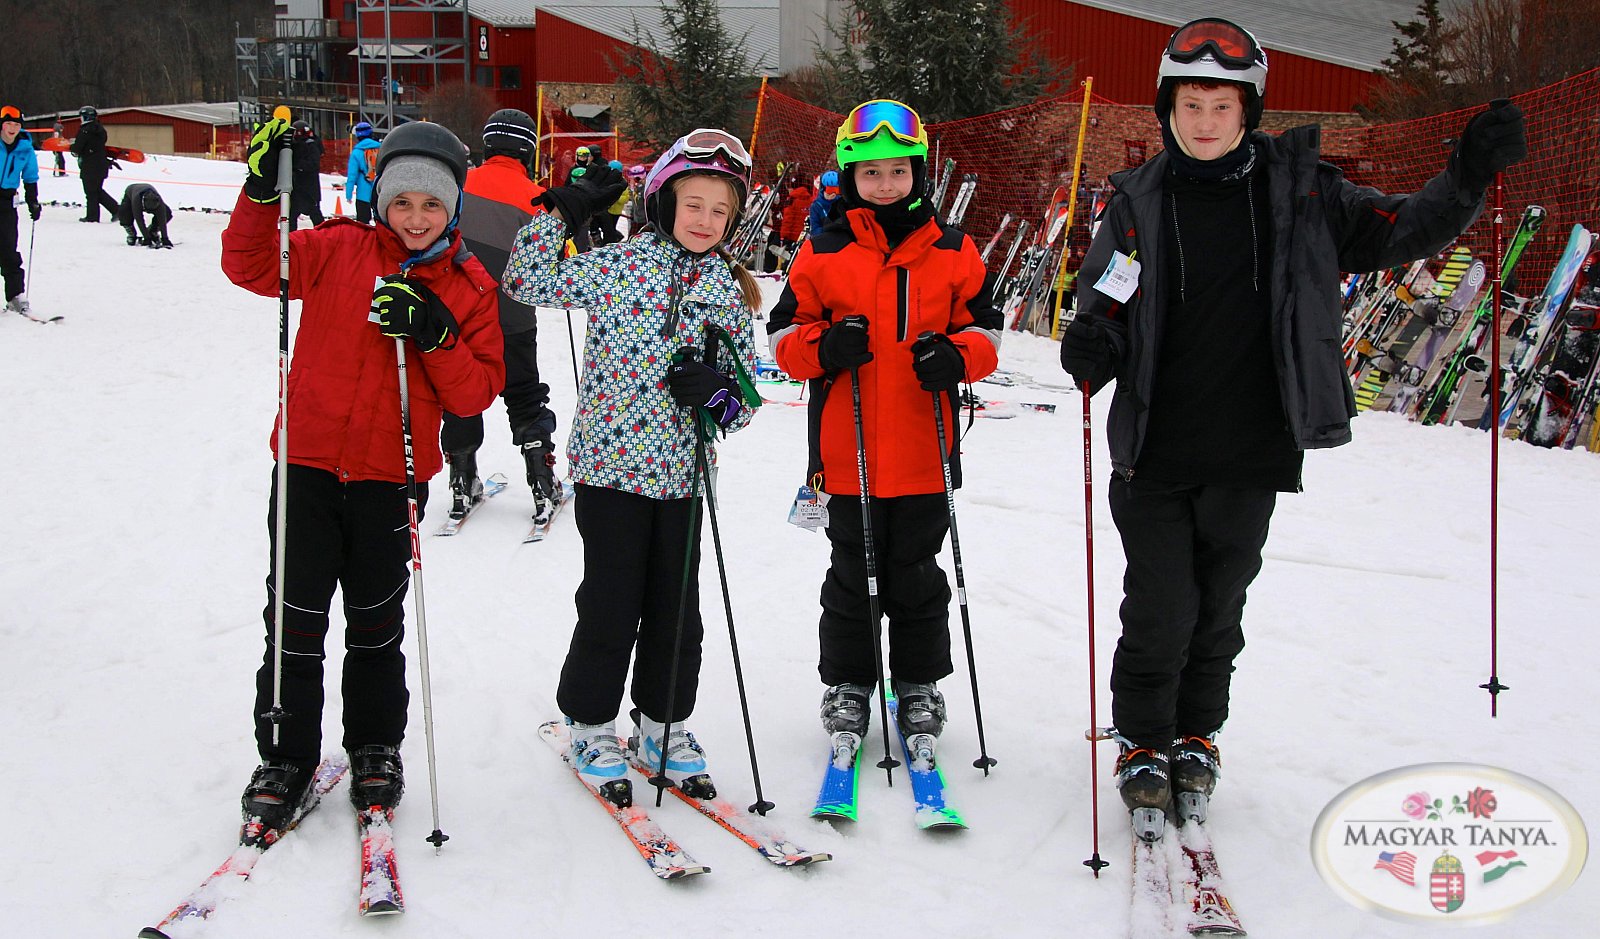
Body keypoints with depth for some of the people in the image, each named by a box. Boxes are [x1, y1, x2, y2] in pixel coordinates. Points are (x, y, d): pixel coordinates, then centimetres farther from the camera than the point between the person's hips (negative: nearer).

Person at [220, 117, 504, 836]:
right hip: (310, 462, 0)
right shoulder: (340, 251, 0)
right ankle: (284, 757, 16)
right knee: (296, 617, 2)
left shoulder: (470, 288, 2)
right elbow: (250, 265, -6)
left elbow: (476, 393, -2)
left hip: (392, 477, 0)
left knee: (376, 622, 12)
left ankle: (375, 749, 28)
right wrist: (263, 192, -21)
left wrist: (436, 337, -19)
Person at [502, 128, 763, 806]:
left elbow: (746, 391, 10)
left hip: (681, 472, 4)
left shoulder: (731, 291, 8)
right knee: (611, 605, 1)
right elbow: (527, 282, -1)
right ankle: (590, 724, 20)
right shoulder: (621, 265, -3)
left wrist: (720, 391, -11)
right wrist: (558, 215, -6)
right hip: (611, 462, -4)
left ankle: (662, 725, 27)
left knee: (676, 610, 10)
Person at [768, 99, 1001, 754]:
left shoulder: (953, 253, 3)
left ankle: (918, 686, 28)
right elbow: (784, 333, 2)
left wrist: (958, 355, -13)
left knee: (916, 574, 13)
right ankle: (847, 683, 26)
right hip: (848, 453, -1)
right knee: (853, 575, 10)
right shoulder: (822, 254, -1)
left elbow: (984, 325, 8)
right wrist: (823, 348, -19)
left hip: (925, 452, 1)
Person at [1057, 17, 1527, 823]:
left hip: (1251, 454, 1)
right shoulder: (1140, 203, 0)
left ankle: (1197, 735, 34)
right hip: (1154, 453, -1)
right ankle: (1143, 742, 22)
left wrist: (1468, 179, -13)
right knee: (1160, 611, 0)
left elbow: (1402, 230, 4)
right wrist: (1092, 348, -20)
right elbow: (1104, 306, 3)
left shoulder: (1298, 192, 1)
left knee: (1218, 607, 13)